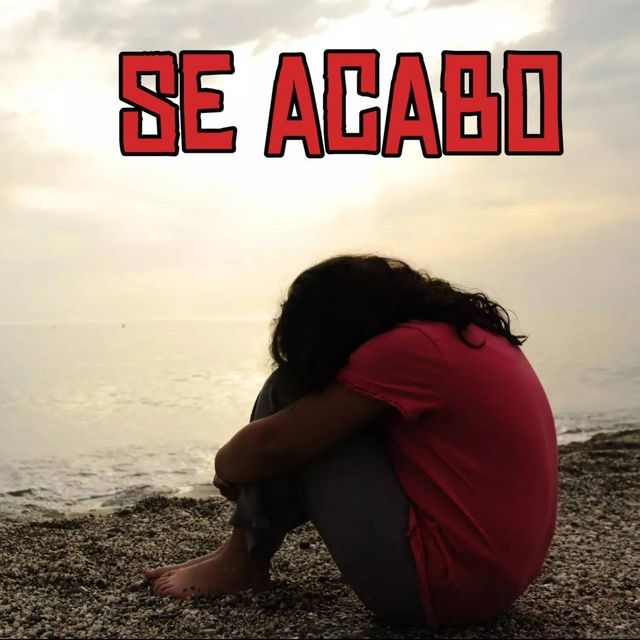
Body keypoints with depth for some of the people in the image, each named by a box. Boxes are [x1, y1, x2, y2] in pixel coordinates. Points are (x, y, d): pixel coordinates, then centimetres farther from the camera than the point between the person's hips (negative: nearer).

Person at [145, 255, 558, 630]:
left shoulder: (407, 347, -17)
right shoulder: (469, 334, 10)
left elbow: (276, 442, -14)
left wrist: (227, 466, 8)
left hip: (440, 583, -10)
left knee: (292, 391, -3)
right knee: (314, 407, 18)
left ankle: (241, 562, 12)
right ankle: (244, 555, 24)